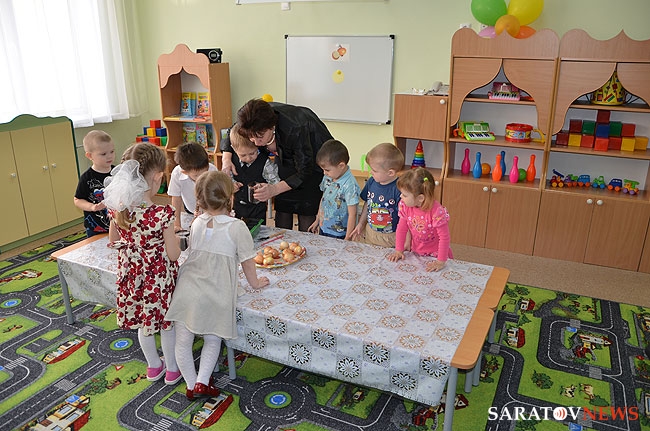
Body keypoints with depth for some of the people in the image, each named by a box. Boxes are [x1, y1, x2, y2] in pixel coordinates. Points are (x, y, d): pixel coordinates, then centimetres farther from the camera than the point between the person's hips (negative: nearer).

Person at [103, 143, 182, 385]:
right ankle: (172, 369, 37)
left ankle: (153, 366, 45)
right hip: (159, 277, -4)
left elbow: (113, 243, 3)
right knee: (167, 323, 18)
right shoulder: (162, 214, -29)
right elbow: (173, 255, -20)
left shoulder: (117, 208, -13)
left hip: (132, 276, 5)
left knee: (143, 322, 24)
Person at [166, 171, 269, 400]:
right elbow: (247, 260, -2)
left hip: (187, 292, 3)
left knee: (183, 341, 17)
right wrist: (255, 282, 14)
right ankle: (202, 381, 12)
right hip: (215, 297, -3)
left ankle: (191, 385, 25)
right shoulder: (237, 227, -10)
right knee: (213, 340, 20)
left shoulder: (196, 223, 3)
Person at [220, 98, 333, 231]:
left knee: (306, 213, -10)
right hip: (285, 157, 5)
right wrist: (226, 159, -20)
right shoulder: (254, 123, -23)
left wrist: (274, 189, -41)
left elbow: (304, 172, -29)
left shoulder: (295, 129, -39)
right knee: (282, 209, -2)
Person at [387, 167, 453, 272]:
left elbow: (444, 237, -24)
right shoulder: (405, 206, -15)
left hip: (435, 254, -4)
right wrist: (399, 250, -5)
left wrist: (441, 262, -24)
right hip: (416, 252, 4)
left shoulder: (437, 211, -31)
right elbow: (402, 228, -3)